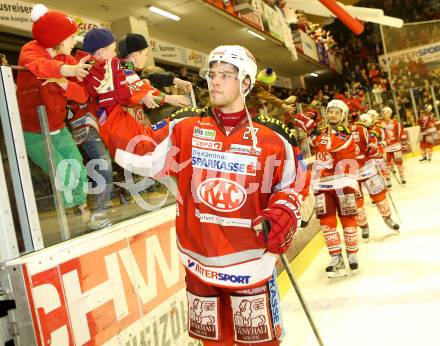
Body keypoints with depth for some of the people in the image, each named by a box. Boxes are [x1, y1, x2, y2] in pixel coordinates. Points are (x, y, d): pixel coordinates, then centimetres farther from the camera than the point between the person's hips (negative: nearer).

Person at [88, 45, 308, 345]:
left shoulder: (272, 139, -3)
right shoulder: (185, 128, 0)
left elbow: (294, 184, 7)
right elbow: (141, 153, -7)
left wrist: (284, 212, -11)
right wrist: (108, 104, -13)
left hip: (252, 264, -1)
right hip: (199, 263, 2)